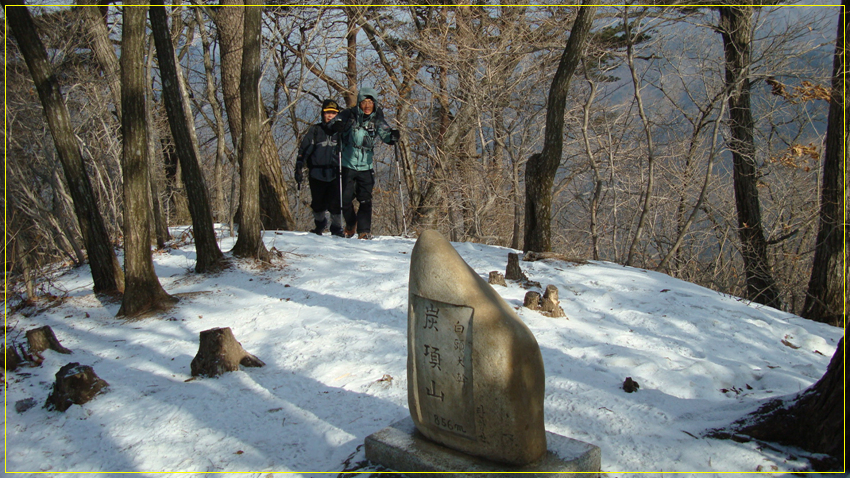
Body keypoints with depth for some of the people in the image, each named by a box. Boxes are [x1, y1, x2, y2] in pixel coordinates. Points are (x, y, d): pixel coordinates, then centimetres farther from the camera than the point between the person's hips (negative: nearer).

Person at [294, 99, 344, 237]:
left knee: (335, 204, -8)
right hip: (317, 174, 1)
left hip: (335, 174, 0)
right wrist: (299, 167, -5)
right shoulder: (315, 130, 7)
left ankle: (336, 228, 9)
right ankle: (320, 224, 34)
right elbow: (304, 150, 4)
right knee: (318, 204, 8)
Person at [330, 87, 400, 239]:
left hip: (366, 166, 1)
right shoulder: (349, 116, -4)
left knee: (365, 200, -4)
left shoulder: (377, 120, 1)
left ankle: (364, 230, 4)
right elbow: (333, 123, -6)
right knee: (345, 198, 2)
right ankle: (350, 224, 28)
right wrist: (337, 125, -29)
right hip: (347, 165, -1)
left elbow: (385, 134, -6)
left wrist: (392, 136, -29)